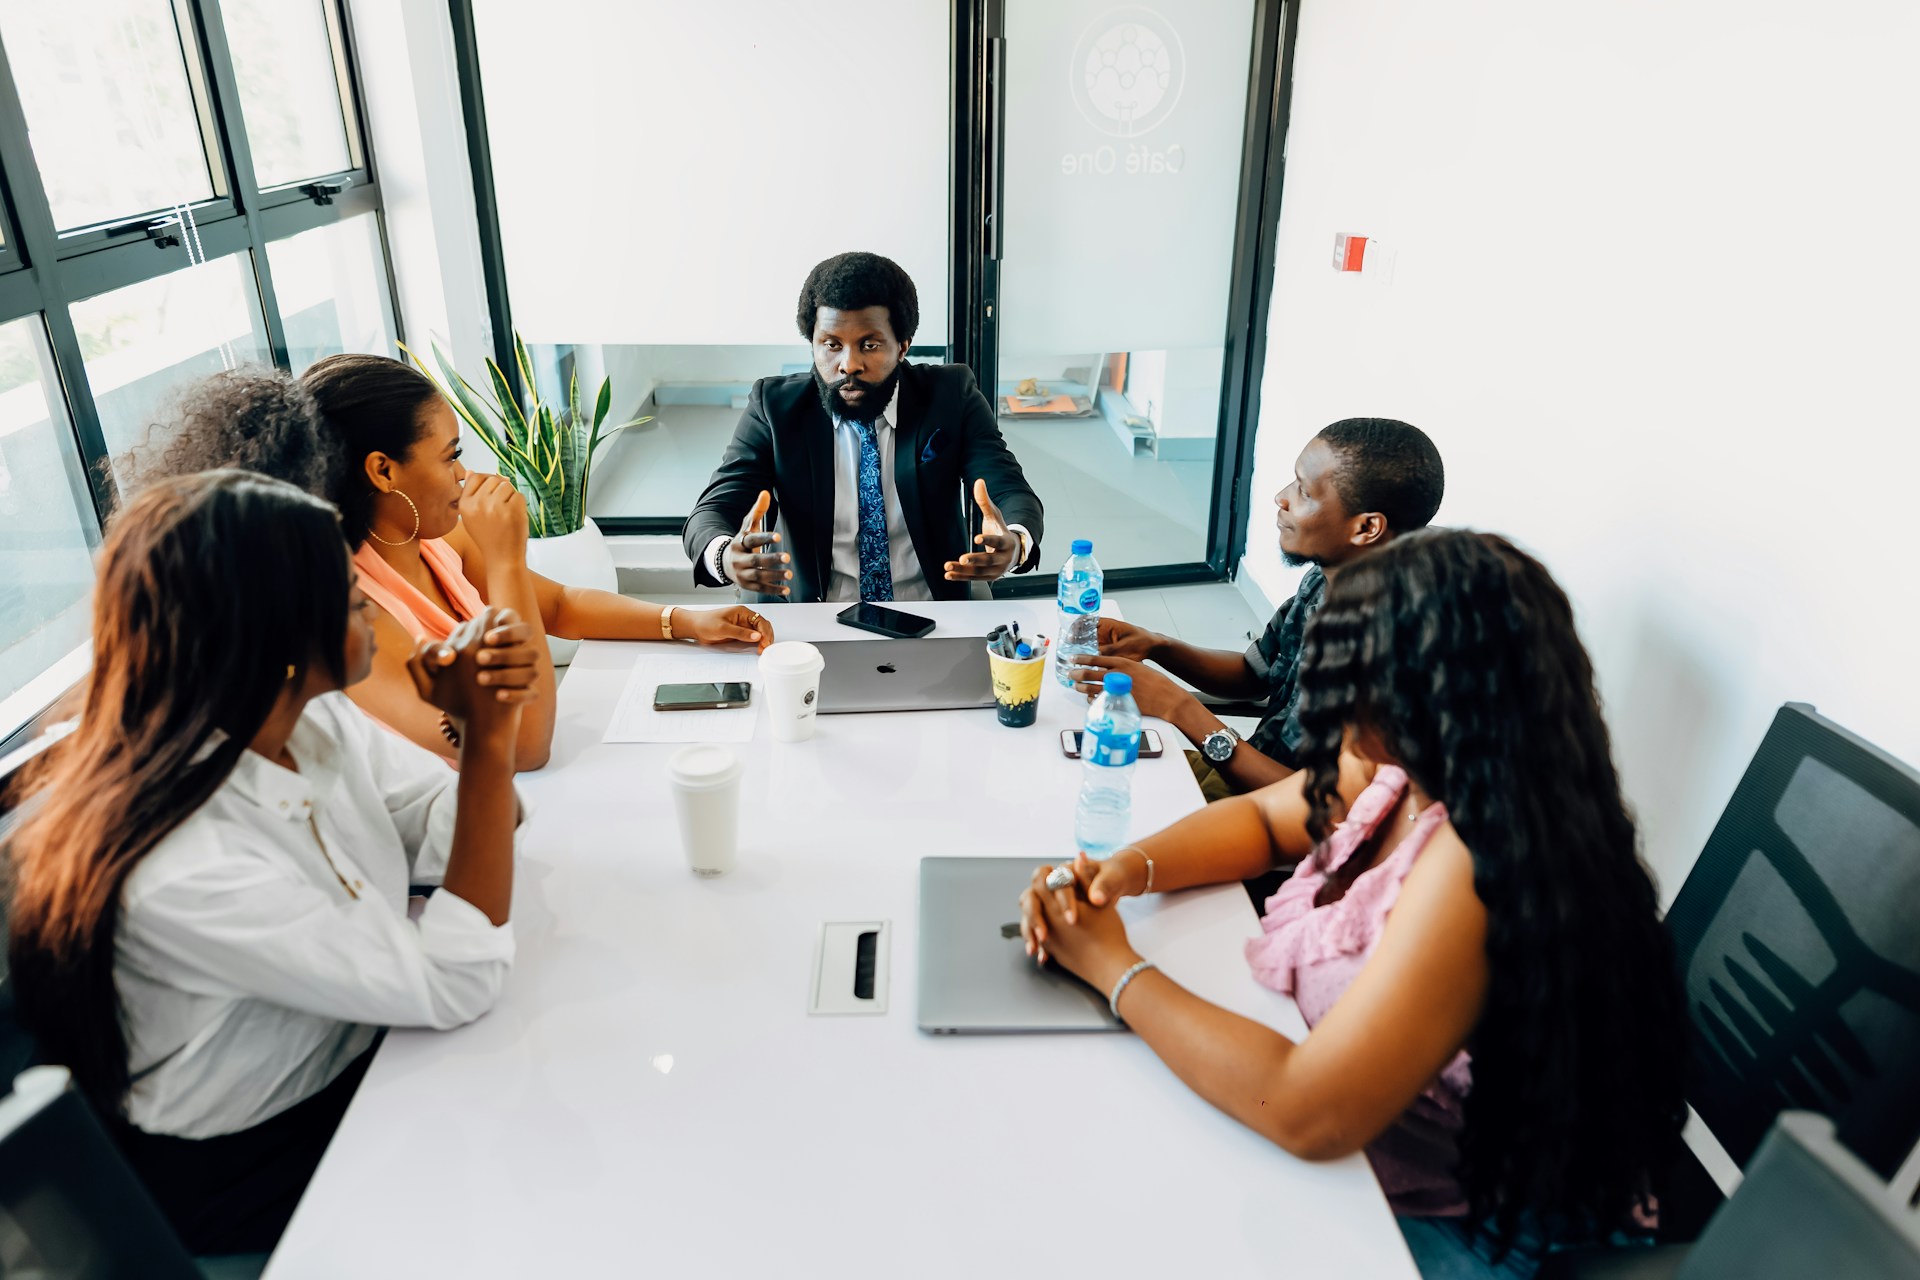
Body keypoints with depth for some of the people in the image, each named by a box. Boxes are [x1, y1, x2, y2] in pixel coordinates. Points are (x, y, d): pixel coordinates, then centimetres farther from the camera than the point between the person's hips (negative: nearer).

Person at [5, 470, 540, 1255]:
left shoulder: (314, 720, -12)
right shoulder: (179, 871, -34)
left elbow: (452, 826, -2)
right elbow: (459, 985, -30)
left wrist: (483, 723, -24)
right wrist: (489, 739, -31)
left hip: (359, 1059, 6)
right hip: (254, 1170, -6)